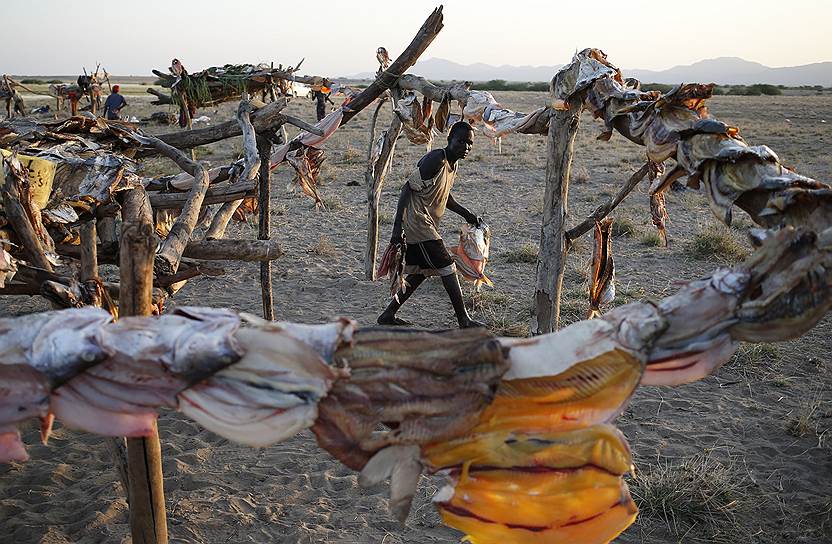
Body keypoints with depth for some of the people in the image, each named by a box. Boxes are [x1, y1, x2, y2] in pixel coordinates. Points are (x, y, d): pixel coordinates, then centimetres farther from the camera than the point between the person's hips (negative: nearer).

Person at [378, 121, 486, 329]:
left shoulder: (453, 164, 12)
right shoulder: (436, 159, -18)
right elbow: (407, 188, -22)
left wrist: (467, 214, 21)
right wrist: (398, 226, -28)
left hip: (426, 226, 10)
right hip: (418, 224, -10)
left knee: (421, 271, 16)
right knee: (447, 268, -6)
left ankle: (389, 314, 22)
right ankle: (464, 320, 4)